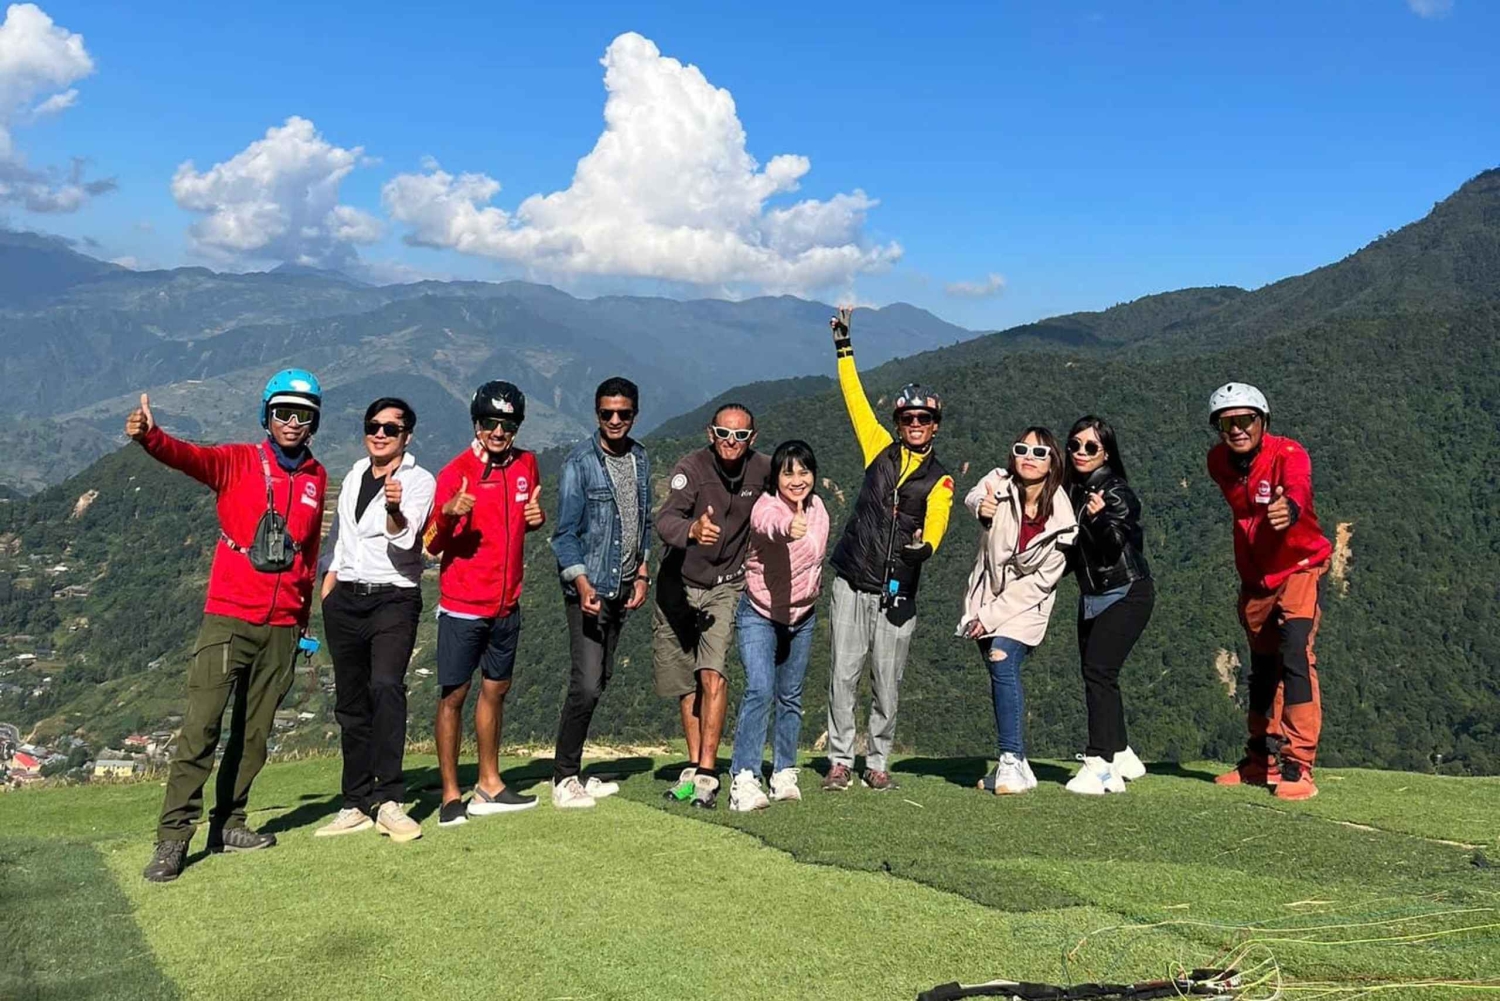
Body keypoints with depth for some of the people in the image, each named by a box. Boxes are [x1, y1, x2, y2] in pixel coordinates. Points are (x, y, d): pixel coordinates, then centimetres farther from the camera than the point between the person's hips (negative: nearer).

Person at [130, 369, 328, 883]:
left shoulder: (316, 477, 10)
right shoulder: (239, 462, 0)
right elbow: (190, 457, -20)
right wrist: (149, 436, -41)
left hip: (282, 627, 4)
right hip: (229, 617, -4)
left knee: (254, 733, 10)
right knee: (202, 724, -9)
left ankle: (228, 823, 22)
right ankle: (173, 835, -3)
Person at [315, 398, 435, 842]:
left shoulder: (419, 480, -5)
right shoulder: (355, 474, 14)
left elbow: (404, 537, -23)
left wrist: (395, 513, -44)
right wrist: (327, 587, 21)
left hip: (394, 599, -6)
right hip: (345, 598, 6)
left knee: (386, 686, -25)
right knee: (351, 704, 7)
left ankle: (389, 801, -24)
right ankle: (357, 804, 15)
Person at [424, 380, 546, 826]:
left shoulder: (526, 464, 5)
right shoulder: (455, 472, -11)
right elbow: (432, 545, -12)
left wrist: (536, 517, -2)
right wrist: (447, 515, -32)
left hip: (507, 604, 6)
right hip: (462, 605, -6)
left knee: (496, 689, 14)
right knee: (453, 695, -1)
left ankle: (489, 785, 27)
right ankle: (450, 795, 8)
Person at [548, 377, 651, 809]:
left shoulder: (639, 459, 10)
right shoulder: (580, 462, -9)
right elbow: (565, 533, -11)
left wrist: (642, 573, 10)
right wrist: (582, 583, -21)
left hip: (622, 588, 7)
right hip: (589, 587, -7)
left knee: (600, 681, 10)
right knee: (586, 684, -12)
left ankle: (573, 772, 21)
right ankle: (564, 779, 1)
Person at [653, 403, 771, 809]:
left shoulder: (762, 469, -8)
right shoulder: (692, 467, -18)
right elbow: (665, 520, -34)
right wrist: (692, 530, -56)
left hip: (725, 586, 0)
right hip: (678, 583, 0)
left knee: (712, 673, -17)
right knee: (683, 682, 9)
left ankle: (707, 772, -11)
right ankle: (694, 766, 22)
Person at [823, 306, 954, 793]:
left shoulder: (939, 480, 4)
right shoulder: (881, 450, 10)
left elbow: (935, 529, -10)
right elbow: (855, 399, 9)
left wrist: (923, 547, -33)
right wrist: (844, 346, 6)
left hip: (896, 593, -1)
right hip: (851, 583, 1)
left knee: (887, 682, 4)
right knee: (844, 674, -1)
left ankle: (877, 764, 17)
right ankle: (840, 761, 8)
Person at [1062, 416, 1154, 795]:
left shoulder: (1116, 492, -13)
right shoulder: (1072, 490, 8)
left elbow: (1114, 547, -26)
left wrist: (1101, 519, -42)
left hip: (1126, 593, -8)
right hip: (1092, 595, 8)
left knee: (1099, 670, -18)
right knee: (1093, 674, 10)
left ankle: (1100, 765, -17)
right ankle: (1122, 756, 23)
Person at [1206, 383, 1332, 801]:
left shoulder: (1288, 454, -23)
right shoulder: (1218, 461, -6)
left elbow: (1298, 488, -46)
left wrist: (1289, 508, -67)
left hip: (1299, 569, -6)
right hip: (1254, 577, 6)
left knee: (1295, 656, -22)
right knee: (1262, 668, 16)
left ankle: (1298, 767, -18)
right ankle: (1262, 761, 30)